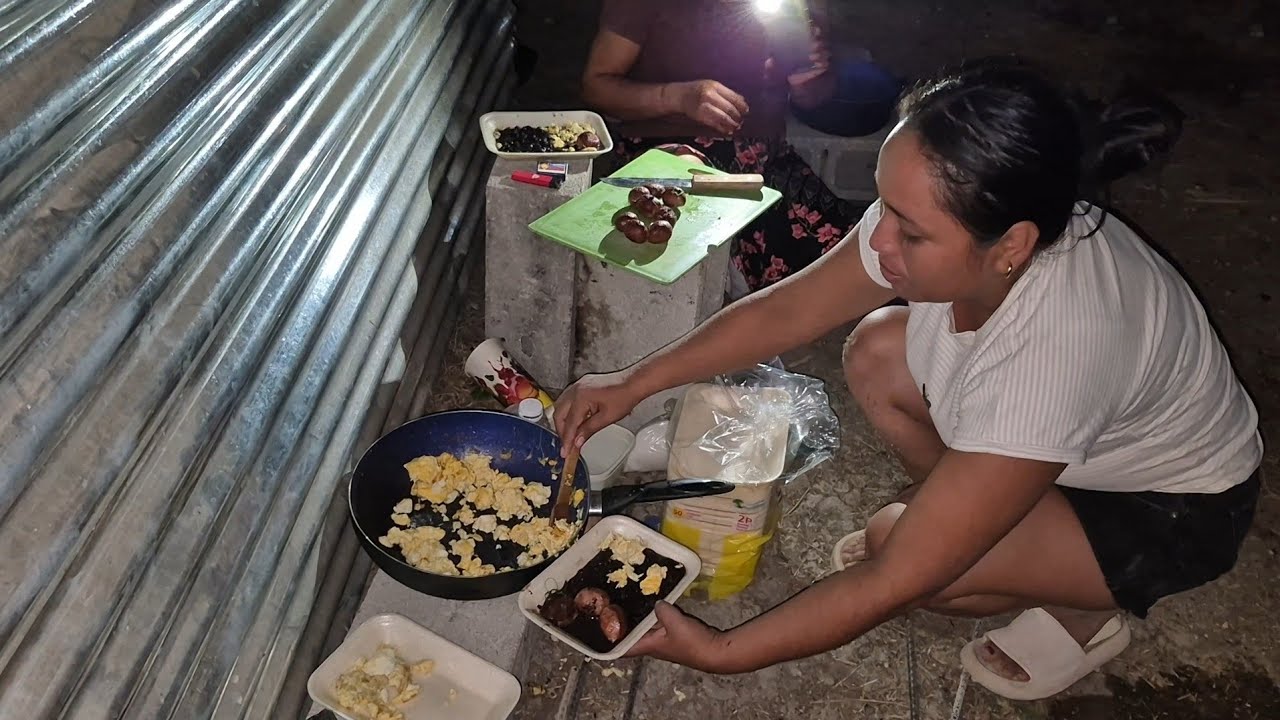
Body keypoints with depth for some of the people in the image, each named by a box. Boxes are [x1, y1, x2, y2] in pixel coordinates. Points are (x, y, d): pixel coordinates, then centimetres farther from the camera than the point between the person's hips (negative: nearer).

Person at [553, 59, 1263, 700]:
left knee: (901, 547, -24)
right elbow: (784, 310, -11)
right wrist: (634, 383, -13)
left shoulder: (1052, 351, -43)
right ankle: (953, 506, 13)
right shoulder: (932, 222, -26)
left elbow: (891, 582, -36)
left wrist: (719, 651, -29)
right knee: (875, 354, -9)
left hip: (1172, 509, -6)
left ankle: (1085, 608, 5)